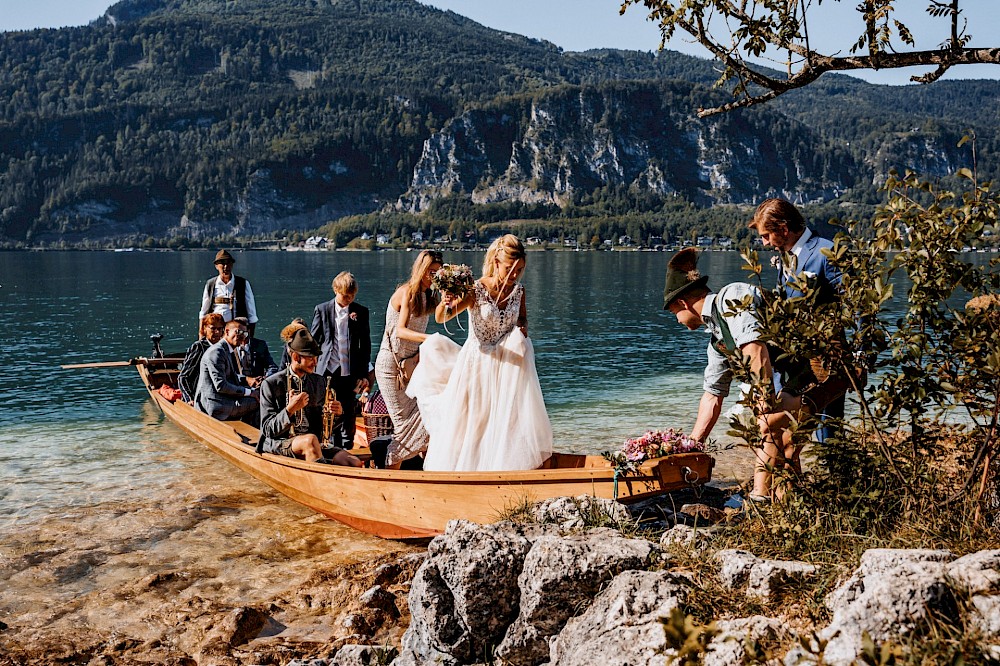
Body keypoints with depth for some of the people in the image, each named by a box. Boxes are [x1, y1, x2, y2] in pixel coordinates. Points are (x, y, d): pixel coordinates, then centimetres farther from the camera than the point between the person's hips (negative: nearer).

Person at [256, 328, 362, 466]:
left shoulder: (318, 382, 13)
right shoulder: (271, 384, -3)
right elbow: (268, 430, -6)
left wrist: (333, 412, -2)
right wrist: (290, 409, -21)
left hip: (313, 445, 4)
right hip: (278, 444, -4)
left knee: (354, 463, -21)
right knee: (310, 440, -37)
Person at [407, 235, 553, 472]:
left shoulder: (518, 290, -3)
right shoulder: (476, 290, -18)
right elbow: (440, 318, -26)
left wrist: (522, 327, -7)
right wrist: (444, 305, -50)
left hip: (507, 363, 4)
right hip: (477, 364, -3)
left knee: (506, 419, 3)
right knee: (471, 423, 5)